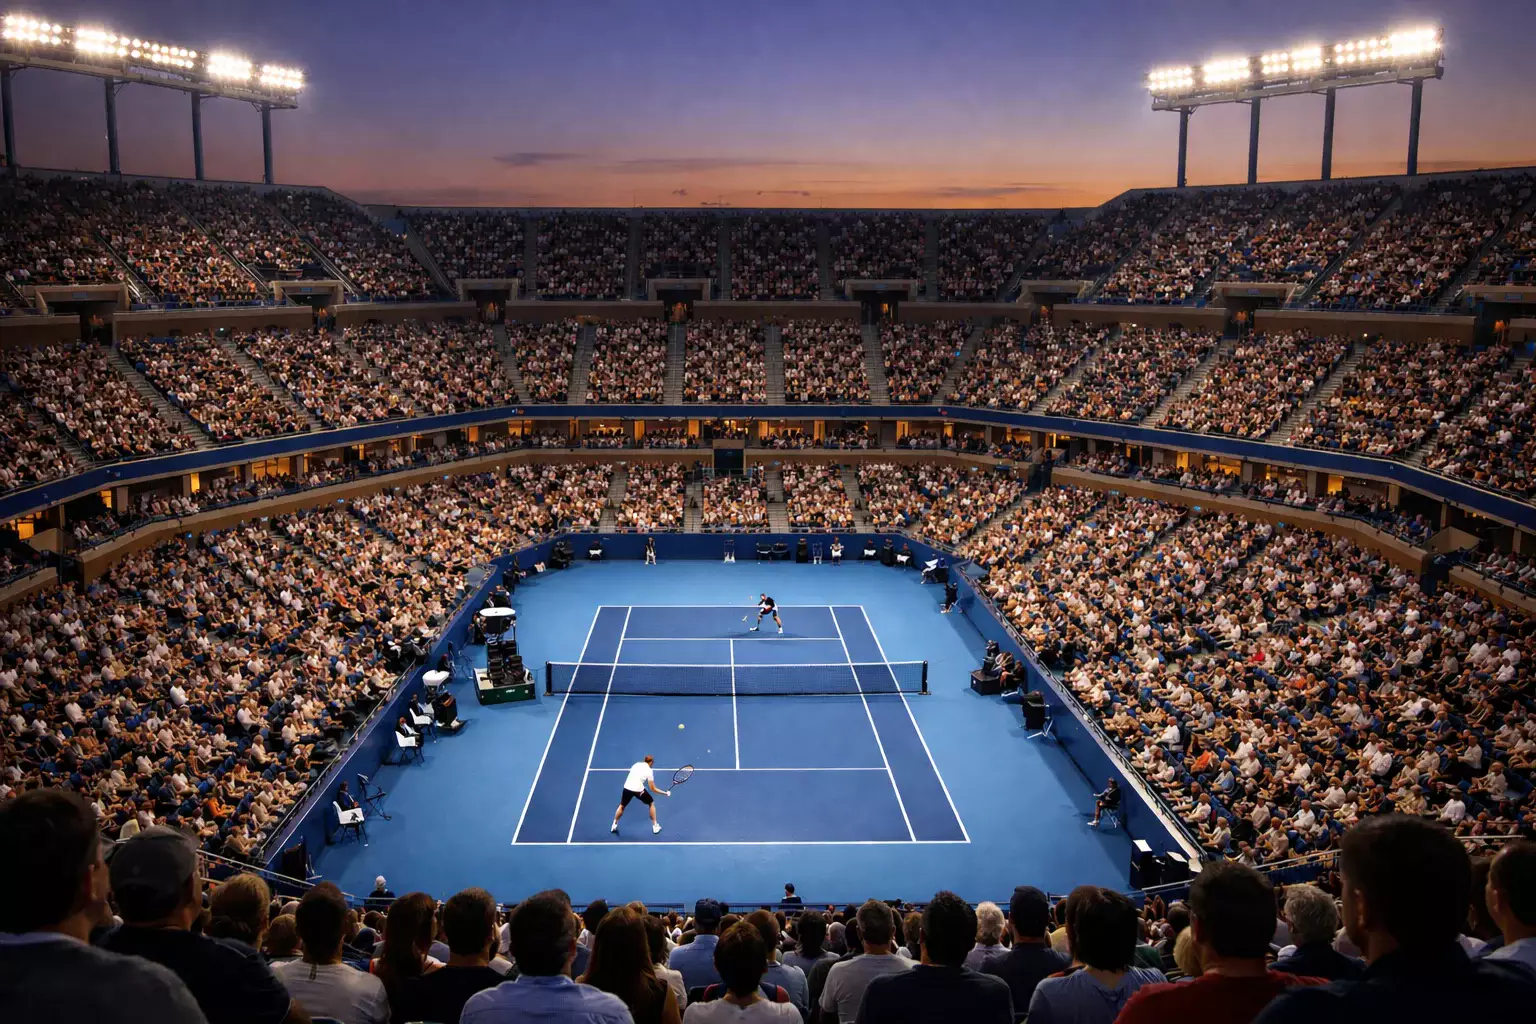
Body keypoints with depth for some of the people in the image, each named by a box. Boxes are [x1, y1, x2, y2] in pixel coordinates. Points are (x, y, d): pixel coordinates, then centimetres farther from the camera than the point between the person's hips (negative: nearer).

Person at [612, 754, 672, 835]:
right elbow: (652, 789, 0)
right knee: (651, 804, 22)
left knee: (622, 806, 29)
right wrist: (665, 793, 8)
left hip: (627, 787, 3)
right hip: (638, 789, -3)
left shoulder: (636, 764, 13)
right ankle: (655, 826, 24)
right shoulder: (649, 770, 0)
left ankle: (614, 825, 32)